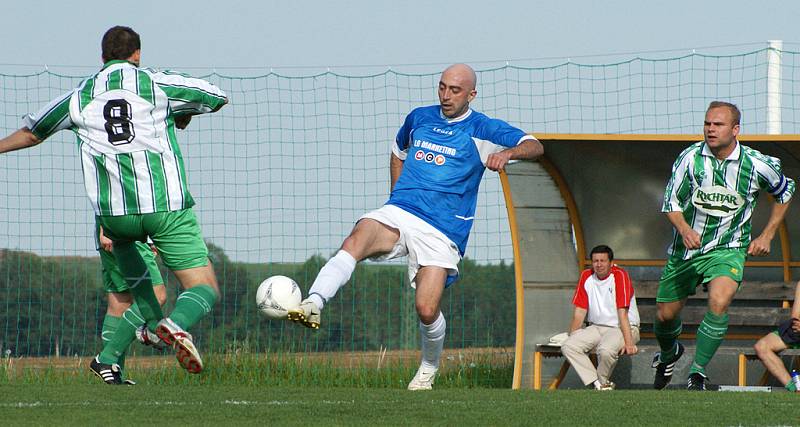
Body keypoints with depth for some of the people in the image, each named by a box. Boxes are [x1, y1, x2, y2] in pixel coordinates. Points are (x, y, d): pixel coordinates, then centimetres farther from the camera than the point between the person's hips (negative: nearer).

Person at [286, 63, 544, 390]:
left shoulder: (481, 130, 3)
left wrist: (507, 152, -31)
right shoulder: (419, 118, 15)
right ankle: (313, 305, -50)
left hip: (442, 230, -3)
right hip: (398, 214, 3)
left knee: (426, 310, -14)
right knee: (356, 240, -31)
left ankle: (428, 370, 17)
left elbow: (535, 147, -9)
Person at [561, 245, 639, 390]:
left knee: (606, 350, -36)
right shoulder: (586, 276, 4)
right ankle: (597, 384, -15)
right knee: (567, 346, -18)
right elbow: (579, 312, 8)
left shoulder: (620, 276, -12)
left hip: (623, 328, -6)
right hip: (597, 328, 6)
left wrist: (628, 343, -24)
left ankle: (602, 381, -6)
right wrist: (572, 338, 1)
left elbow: (622, 313, -19)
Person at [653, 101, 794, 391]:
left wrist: (766, 236, 5)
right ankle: (669, 353, 47)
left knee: (719, 302, -30)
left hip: (727, 250, -2)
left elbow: (785, 192, 9)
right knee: (665, 315, 11)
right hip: (686, 248, 2)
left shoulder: (757, 165, -11)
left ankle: (698, 372, -17)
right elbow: (671, 201, -9)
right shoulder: (690, 158, -11)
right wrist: (684, 230, -29)